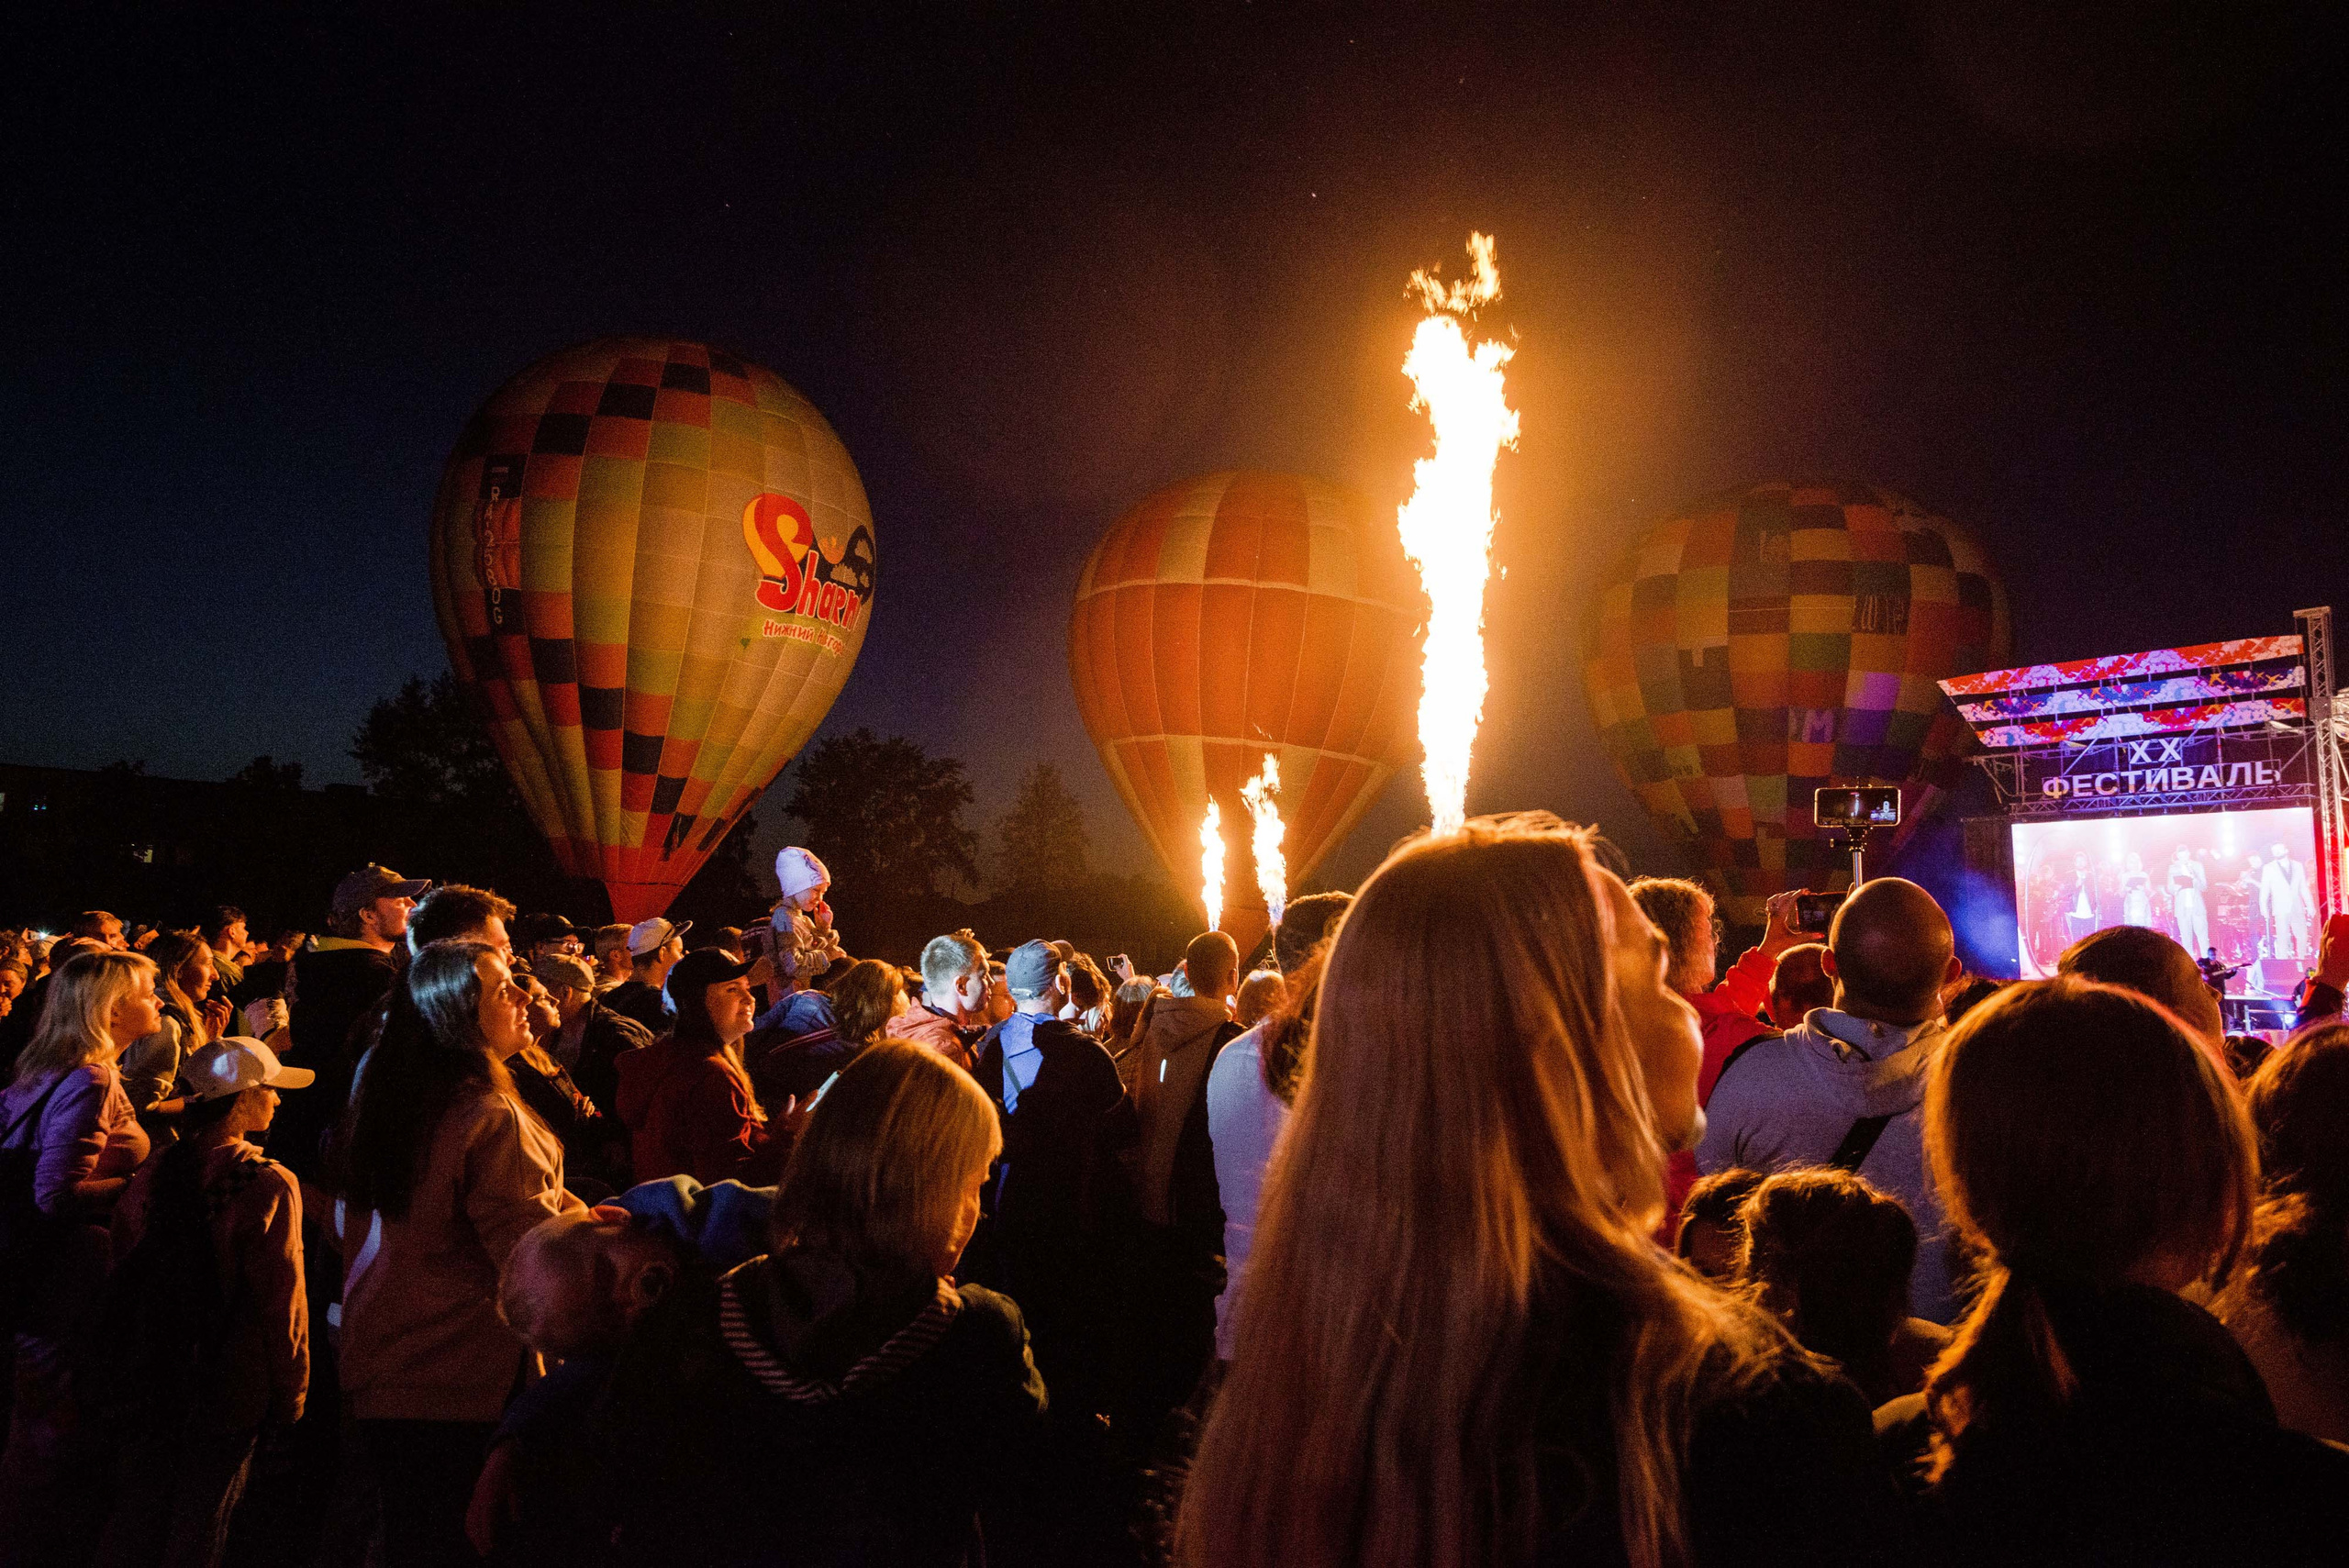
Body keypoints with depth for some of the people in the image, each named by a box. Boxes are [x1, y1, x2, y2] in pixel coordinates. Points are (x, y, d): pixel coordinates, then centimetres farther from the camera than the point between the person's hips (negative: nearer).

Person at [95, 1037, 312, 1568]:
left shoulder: (152, 1174, -5)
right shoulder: (270, 1184, -19)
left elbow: (123, 1278, 4)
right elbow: (282, 1301, -16)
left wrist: (125, 1373, 17)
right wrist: (290, 1397, -4)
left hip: (147, 1384, 4)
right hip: (227, 1393, -4)